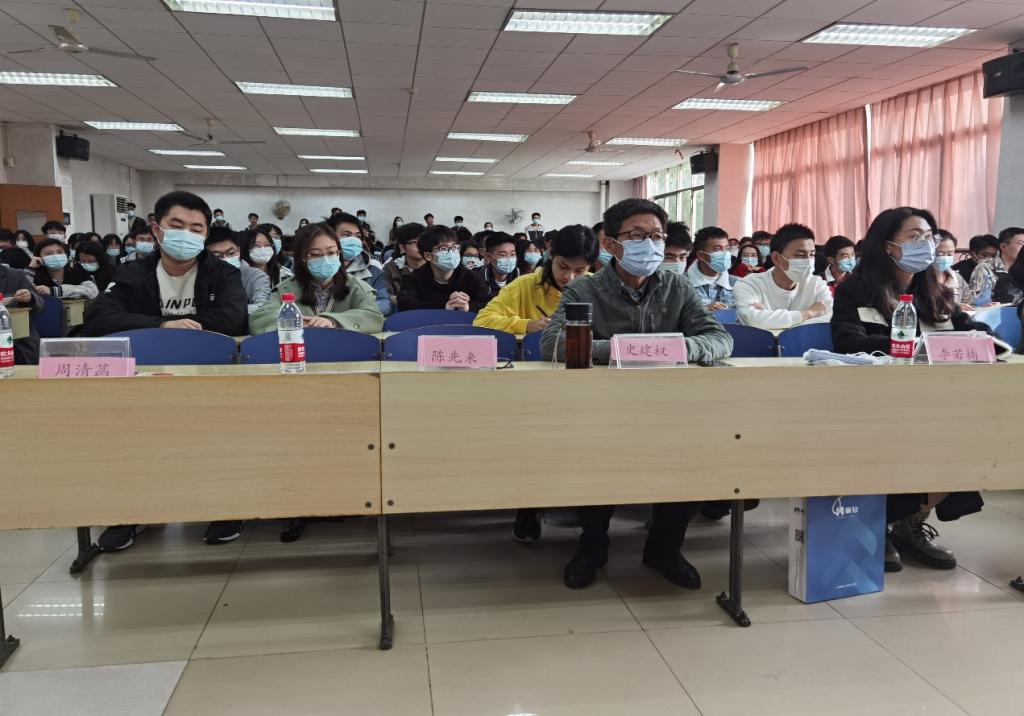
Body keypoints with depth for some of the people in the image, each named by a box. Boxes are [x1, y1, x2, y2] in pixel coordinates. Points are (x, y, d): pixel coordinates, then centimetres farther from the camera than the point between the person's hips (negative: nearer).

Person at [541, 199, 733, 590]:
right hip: (602, 408, -3)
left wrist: (683, 347, -24)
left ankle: (664, 545, 6)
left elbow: (720, 339, -1)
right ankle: (593, 542, 2)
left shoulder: (678, 288, 8)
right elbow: (551, 343, -17)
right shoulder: (583, 292, -2)